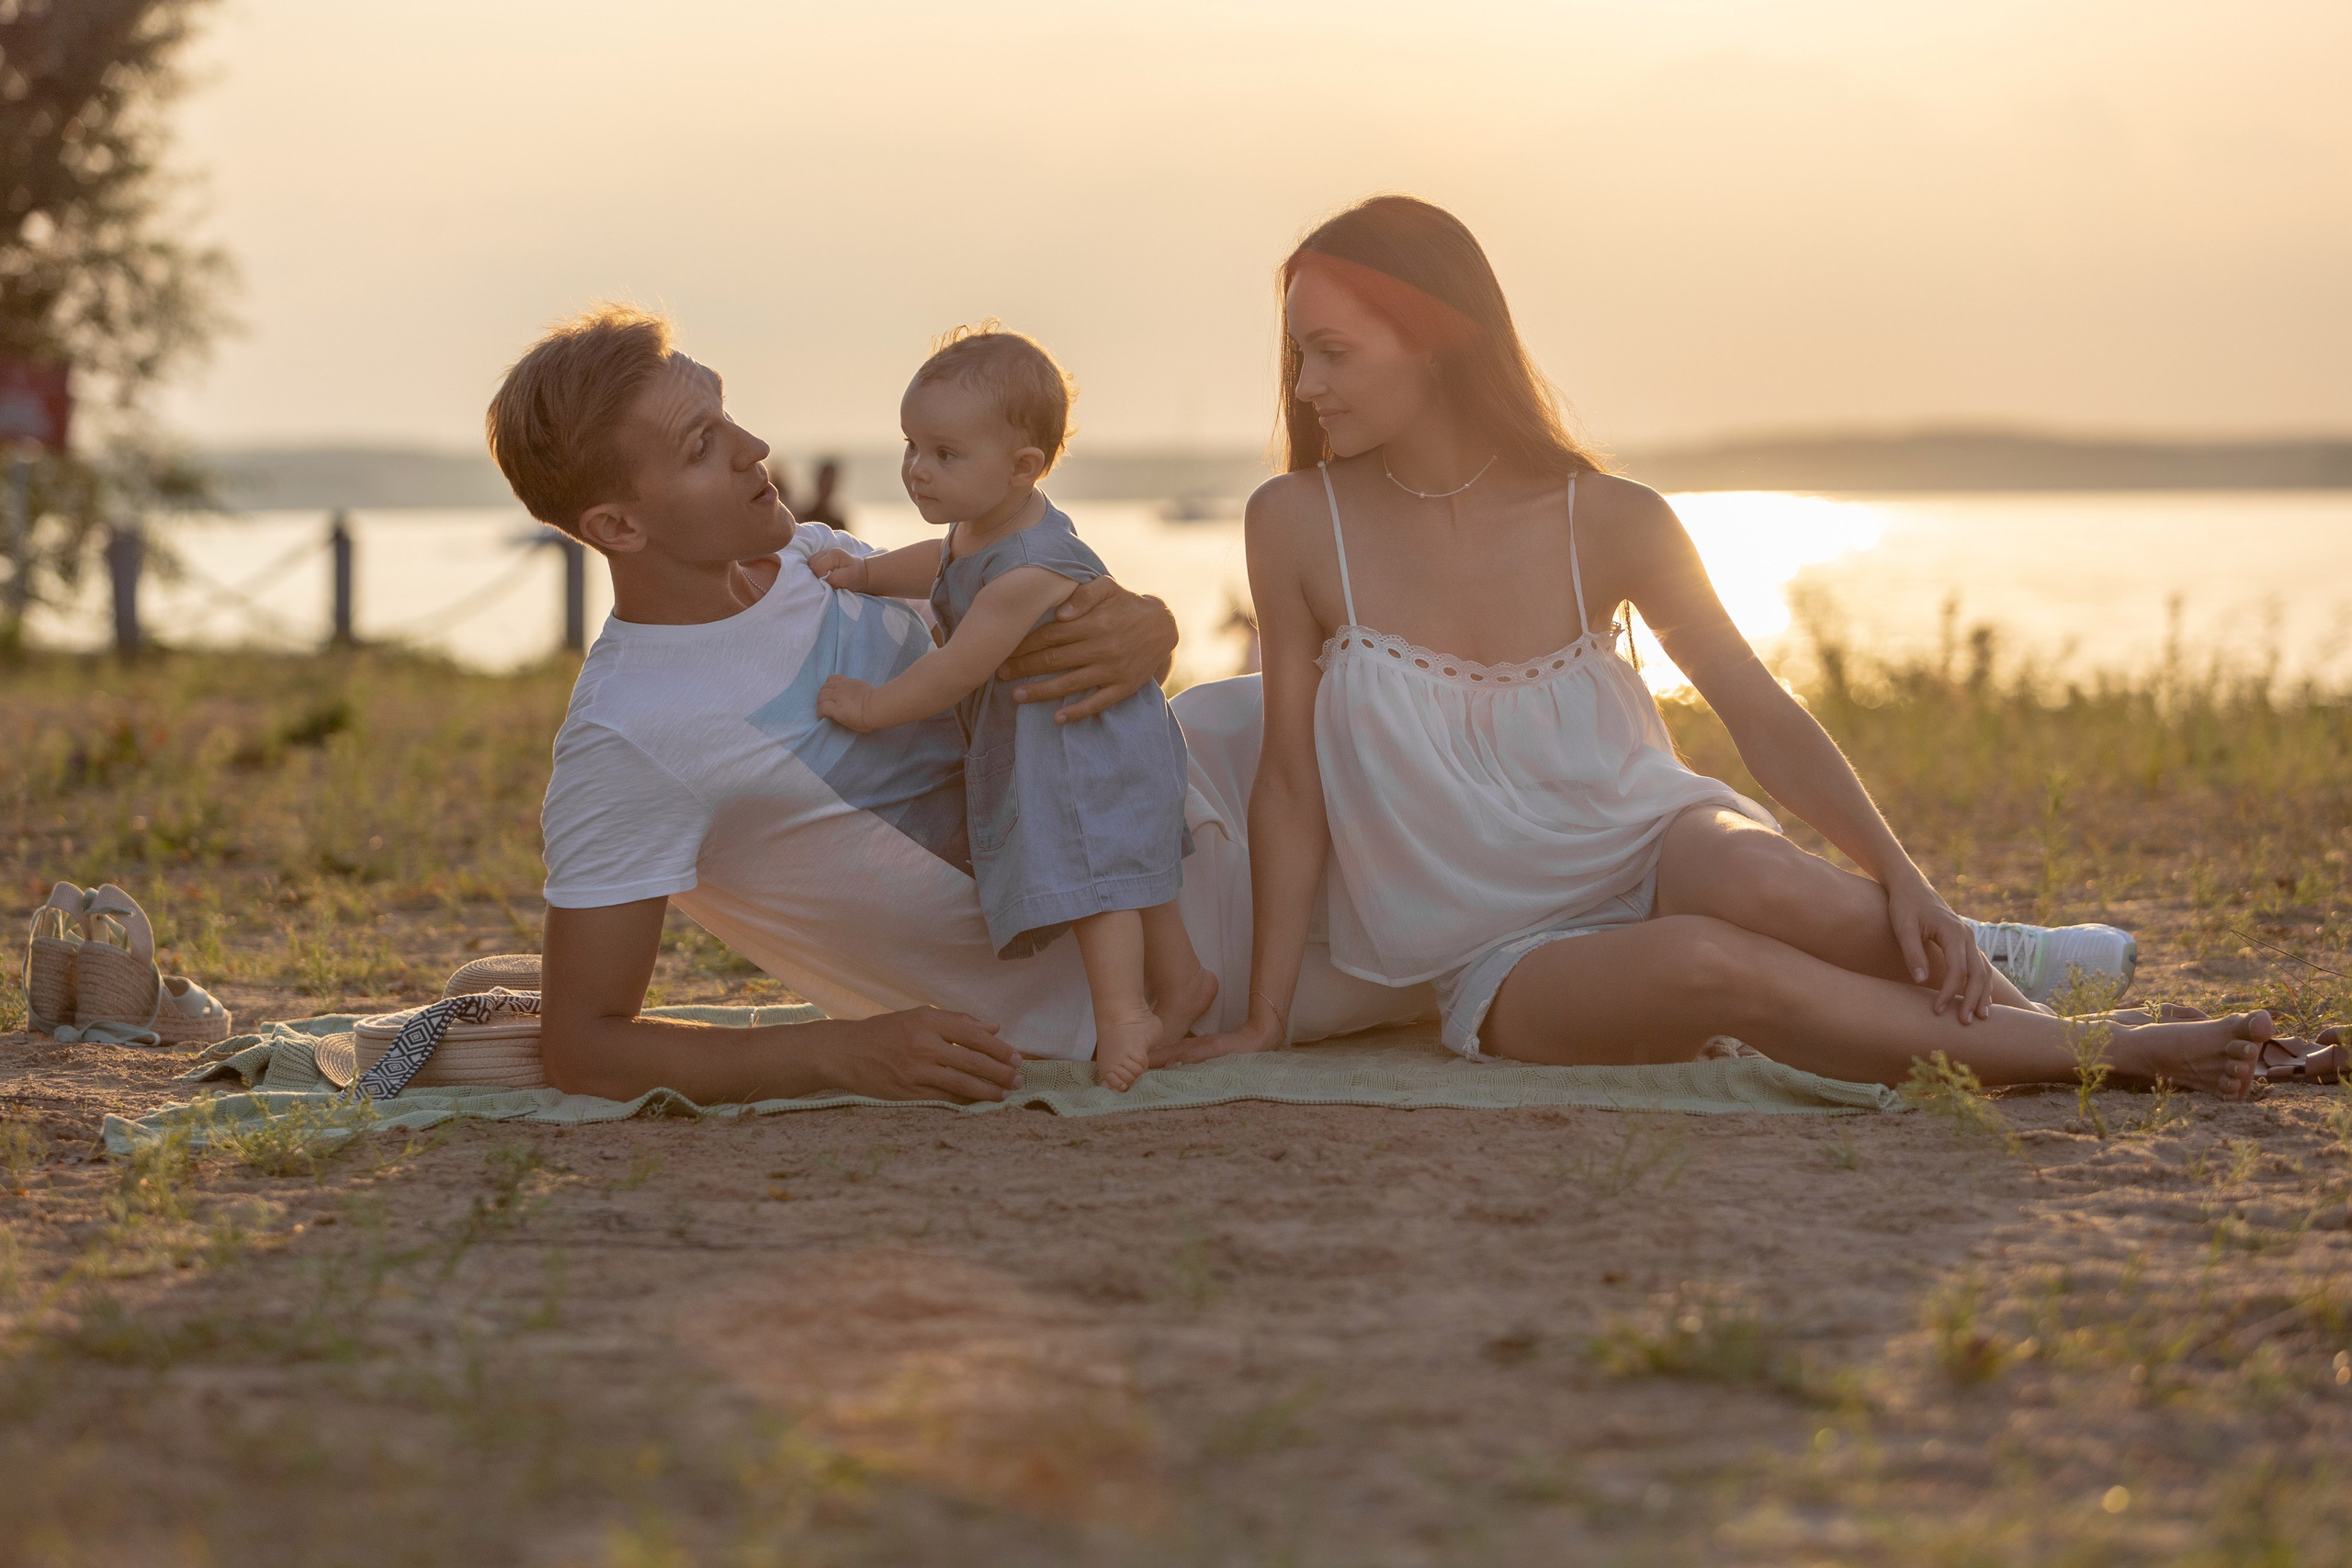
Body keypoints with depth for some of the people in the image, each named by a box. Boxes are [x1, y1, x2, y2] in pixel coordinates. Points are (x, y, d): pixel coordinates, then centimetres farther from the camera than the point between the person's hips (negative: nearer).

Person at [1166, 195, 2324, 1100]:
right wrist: (1264, 1021, -4)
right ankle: (2102, 1055, -29)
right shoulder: (1298, 525, -9)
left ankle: (2010, 1013, -15)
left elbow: (1760, 714, -2)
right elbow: (1291, 784, -4)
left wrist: (1898, 879, -15)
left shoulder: (1607, 522, -7)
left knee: (1769, 886, -37)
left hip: (1653, 845, 1)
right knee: (1701, 964, -34)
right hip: (1509, 967, -1)